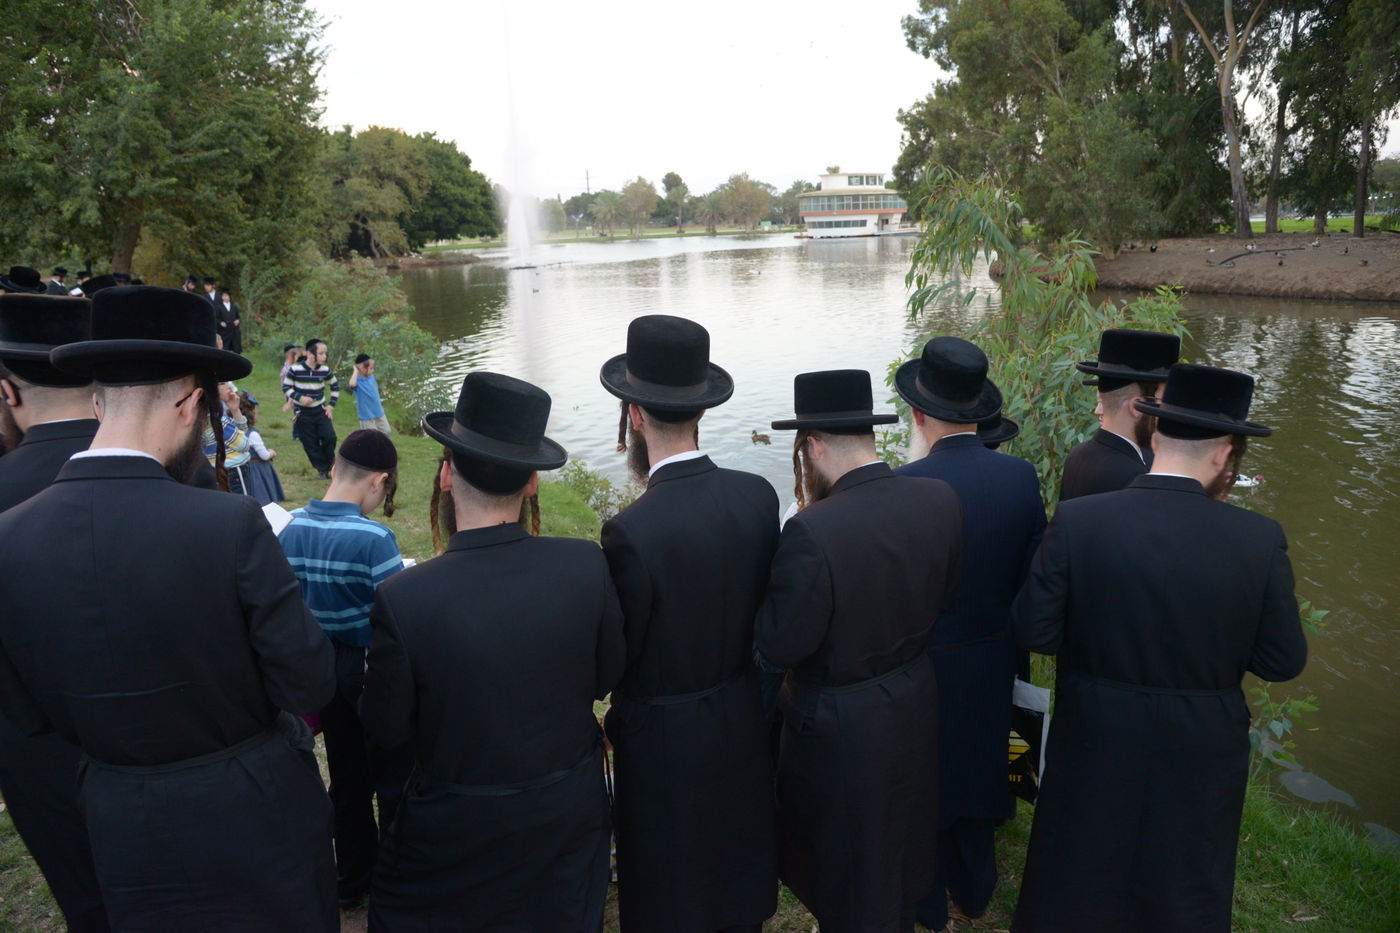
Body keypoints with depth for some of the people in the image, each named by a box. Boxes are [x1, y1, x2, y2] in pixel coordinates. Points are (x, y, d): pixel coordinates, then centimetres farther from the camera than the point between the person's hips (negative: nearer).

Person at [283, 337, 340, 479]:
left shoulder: (325, 370, -6)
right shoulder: (295, 369, -16)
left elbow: (335, 386, 10)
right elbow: (286, 388, -7)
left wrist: (331, 405, 3)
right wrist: (299, 398, -22)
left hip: (321, 411, 2)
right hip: (302, 414, -2)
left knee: (330, 438, -10)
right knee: (311, 444, 2)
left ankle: (328, 466, 12)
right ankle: (322, 469, 17)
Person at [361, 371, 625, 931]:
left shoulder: (403, 601, -29)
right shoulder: (587, 566, -21)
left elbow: (383, 729, -14)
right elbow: (606, 678, -5)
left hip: (455, 838, -2)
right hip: (571, 818, 3)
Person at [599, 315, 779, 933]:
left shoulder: (631, 532, -30)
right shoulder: (758, 495, -13)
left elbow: (616, 655, -18)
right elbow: (763, 605, -1)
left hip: (664, 741, -5)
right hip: (743, 721, 5)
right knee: (737, 873, 28)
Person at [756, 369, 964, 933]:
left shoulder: (812, 532, -33)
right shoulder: (941, 500, -12)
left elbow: (779, 645, -22)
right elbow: (942, 596, 1)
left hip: (840, 727, -6)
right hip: (914, 703, 6)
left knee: (846, 872, 20)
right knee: (898, 846, 31)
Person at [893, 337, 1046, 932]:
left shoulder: (905, 486, -26)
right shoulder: (1021, 477, -11)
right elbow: (1034, 574, -3)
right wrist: (1006, 629, 13)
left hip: (923, 663, -4)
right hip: (993, 663, 5)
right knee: (977, 769, 24)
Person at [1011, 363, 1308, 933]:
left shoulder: (1078, 521, -20)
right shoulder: (1260, 540, -17)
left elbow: (1033, 631, -15)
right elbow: (1283, 662, -9)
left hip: (1093, 745, 0)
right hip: (1201, 755, 1)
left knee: (1074, 885, 23)